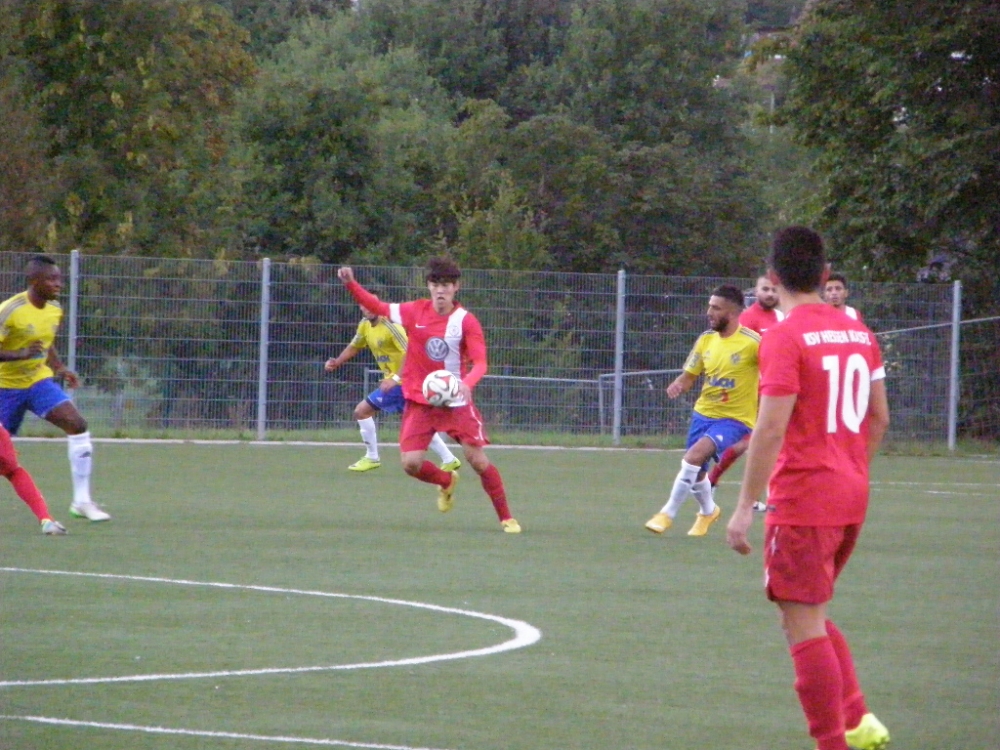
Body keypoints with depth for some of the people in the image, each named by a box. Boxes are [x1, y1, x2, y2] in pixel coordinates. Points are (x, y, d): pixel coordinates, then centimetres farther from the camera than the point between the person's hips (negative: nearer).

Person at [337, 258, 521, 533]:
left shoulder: (466, 321, -10)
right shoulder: (415, 312, -2)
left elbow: (480, 363, -16)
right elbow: (377, 307, 8)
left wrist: (467, 383, -36)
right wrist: (351, 284, -6)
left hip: (456, 403, -2)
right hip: (419, 402, 2)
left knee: (477, 459, -9)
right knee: (411, 463, -10)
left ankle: (506, 518, 7)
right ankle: (446, 482, 26)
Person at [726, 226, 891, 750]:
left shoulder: (785, 338, -13)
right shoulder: (859, 334, 8)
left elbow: (771, 428, -18)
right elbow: (878, 418, 15)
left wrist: (745, 507, -16)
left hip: (801, 502, -8)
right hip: (852, 499, 8)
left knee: (803, 625, -3)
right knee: (811, 617, 21)